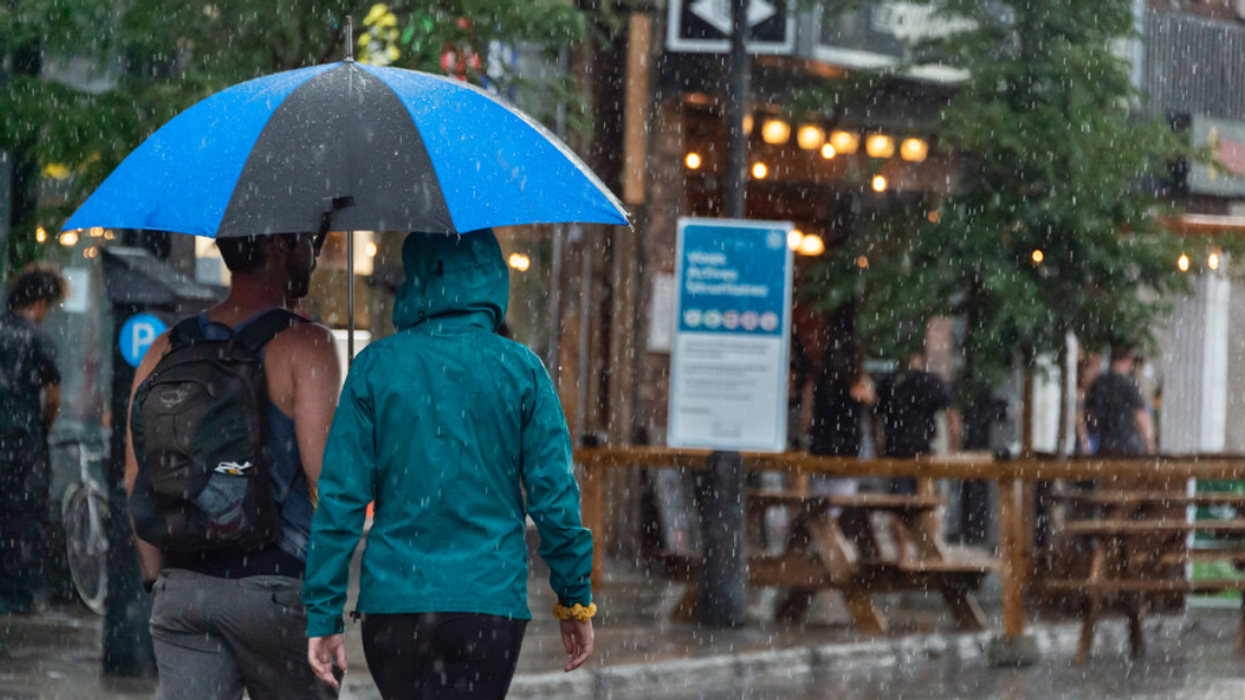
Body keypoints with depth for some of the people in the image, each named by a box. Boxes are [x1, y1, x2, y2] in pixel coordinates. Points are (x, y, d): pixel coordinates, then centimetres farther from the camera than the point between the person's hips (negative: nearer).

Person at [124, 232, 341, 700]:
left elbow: (137, 480, 10)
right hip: (276, 586, -4)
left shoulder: (166, 350, 10)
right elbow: (321, 468, -14)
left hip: (182, 586, 5)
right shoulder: (304, 345, -7)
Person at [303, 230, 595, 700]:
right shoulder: (520, 370, -2)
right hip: (491, 602, -2)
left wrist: (323, 614, 3)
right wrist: (575, 599, 9)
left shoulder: (375, 367, 0)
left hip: (393, 604, 2)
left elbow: (340, 498, -1)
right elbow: (554, 495, -2)